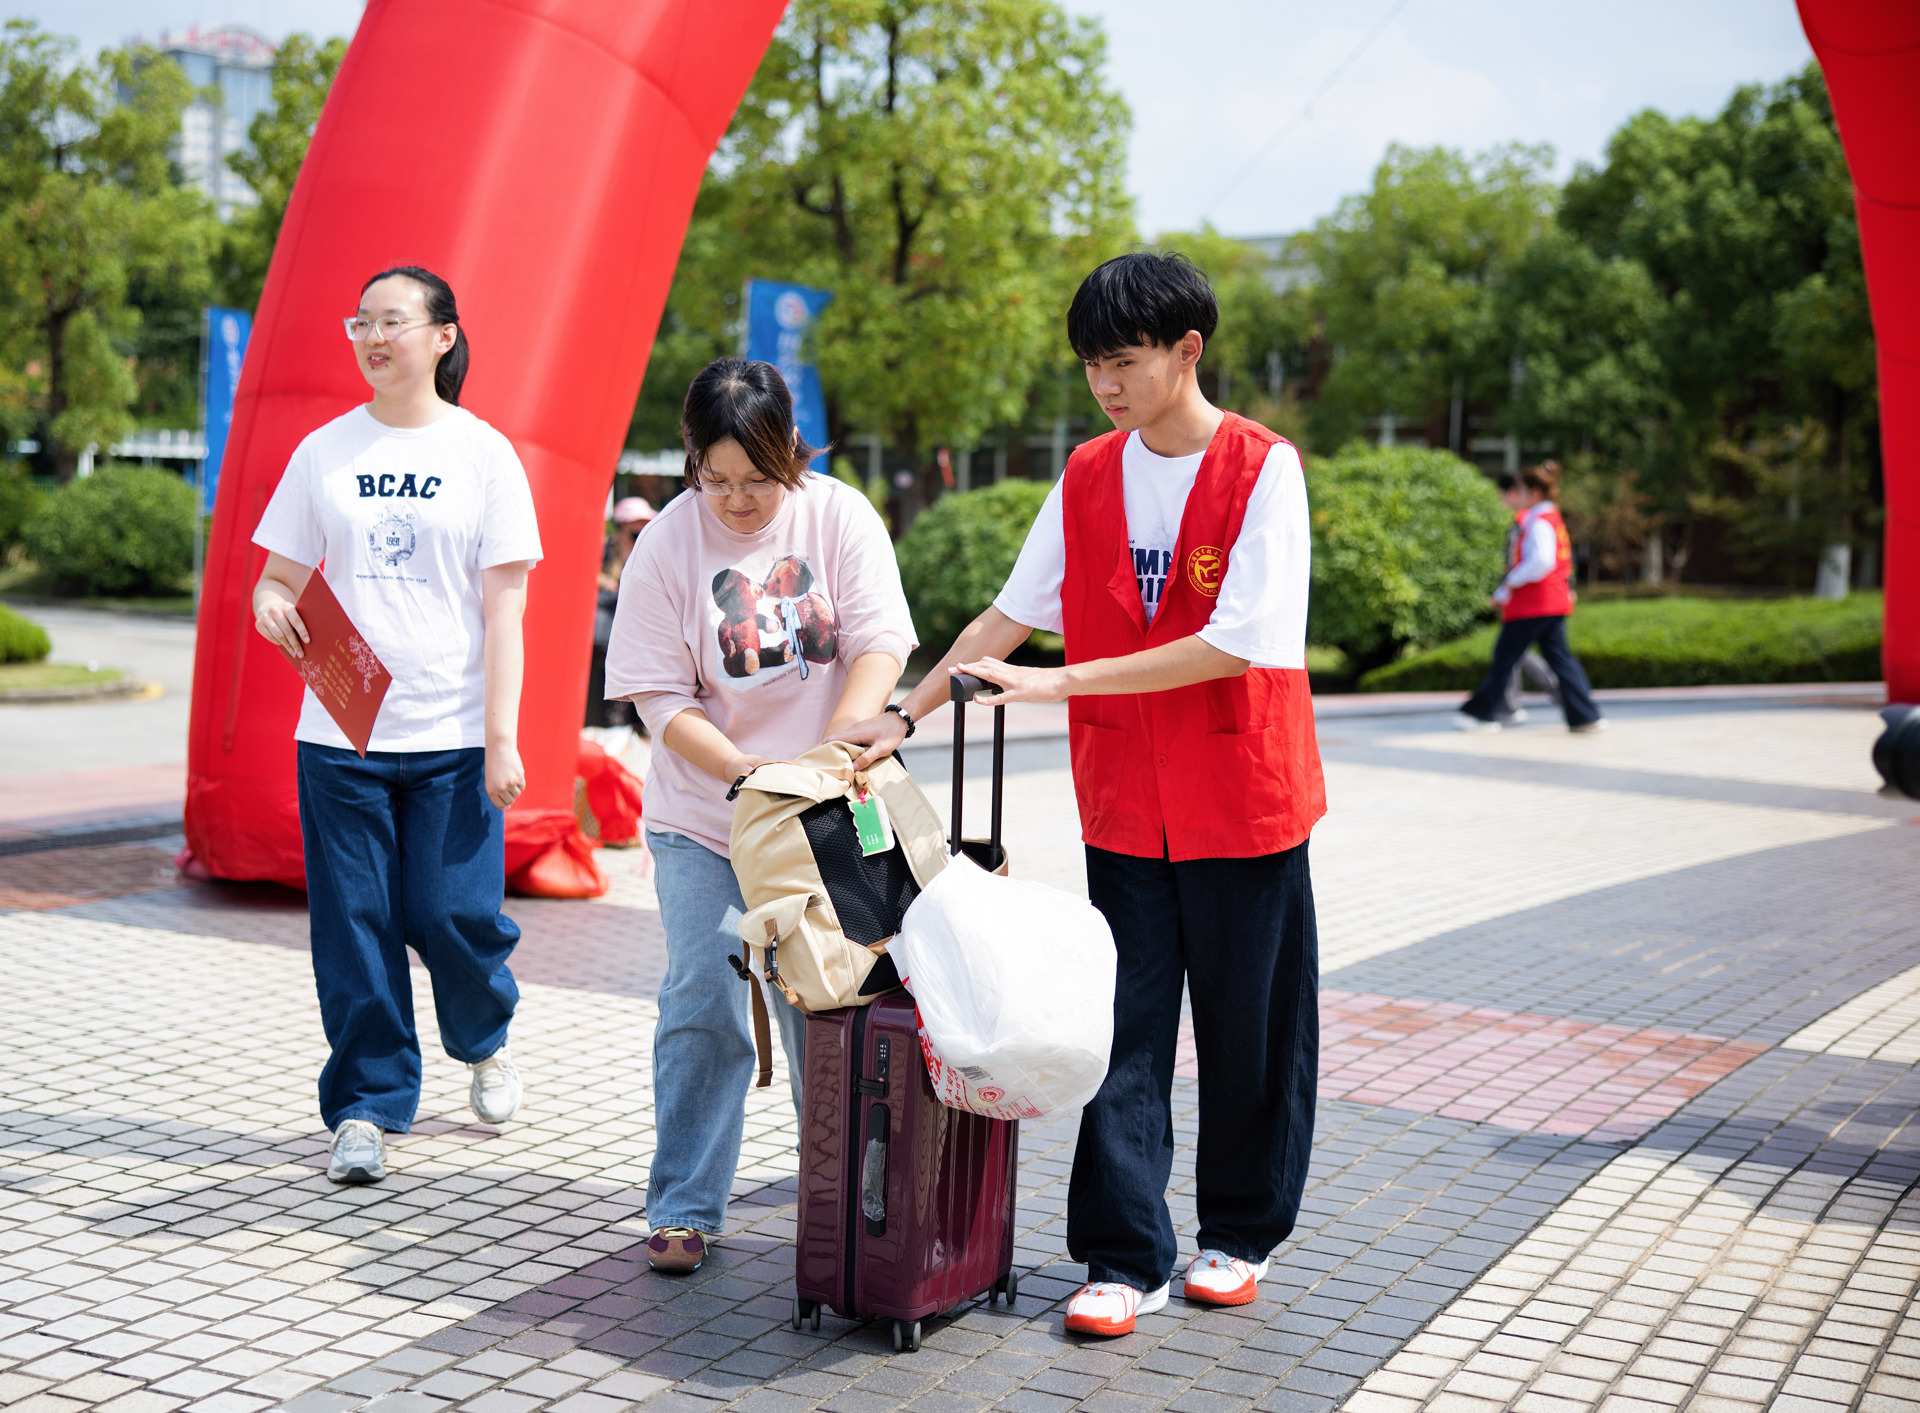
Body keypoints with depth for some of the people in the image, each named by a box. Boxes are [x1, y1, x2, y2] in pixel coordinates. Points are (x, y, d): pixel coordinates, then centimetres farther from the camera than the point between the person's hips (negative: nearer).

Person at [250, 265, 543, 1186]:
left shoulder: (483, 454, 2)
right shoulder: (325, 451, 7)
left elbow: (503, 607, -1)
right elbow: (279, 575, 11)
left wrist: (501, 739, -7)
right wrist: (269, 604, -14)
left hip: (453, 736, -2)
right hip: (341, 731, 2)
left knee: (453, 914, -2)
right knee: (354, 923, 1)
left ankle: (485, 1043, 30)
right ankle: (366, 1108, 15)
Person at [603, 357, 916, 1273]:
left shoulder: (840, 517, -5)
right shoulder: (668, 545, -7)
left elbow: (878, 645, -12)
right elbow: (663, 699, -8)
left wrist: (831, 755, -28)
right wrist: (743, 768, -22)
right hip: (702, 822, -1)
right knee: (702, 1006, -1)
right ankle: (684, 1209, 12)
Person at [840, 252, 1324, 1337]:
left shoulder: (1263, 468, -11)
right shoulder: (1088, 476, 6)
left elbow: (1240, 641, -19)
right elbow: (1014, 614, 8)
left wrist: (1062, 682, -20)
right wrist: (904, 716, 0)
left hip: (1244, 804, -3)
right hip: (1125, 809, 4)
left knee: (1250, 1031, 9)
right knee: (1125, 1033, 2)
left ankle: (1242, 1234, 27)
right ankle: (1128, 1260, 8)